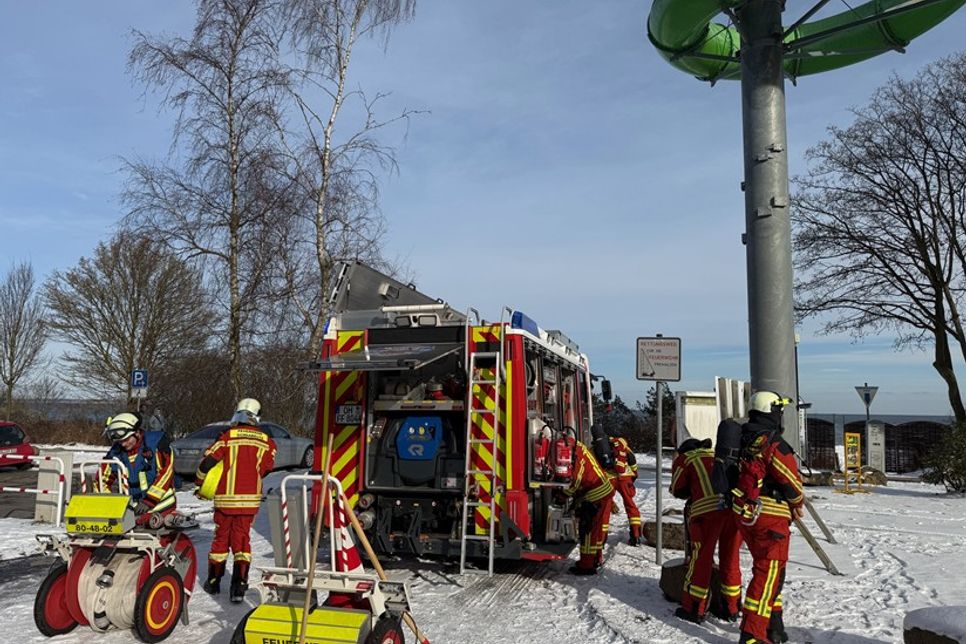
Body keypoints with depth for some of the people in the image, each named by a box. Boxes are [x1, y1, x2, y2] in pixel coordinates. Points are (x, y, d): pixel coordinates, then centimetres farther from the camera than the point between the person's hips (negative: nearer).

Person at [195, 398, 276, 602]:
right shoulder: (266, 442, -1)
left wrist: (200, 481, 12)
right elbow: (266, 469, 4)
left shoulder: (227, 437, -7)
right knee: (242, 538, 9)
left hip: (225, 497, -1)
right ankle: (239, 585, -2)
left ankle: (213, 581, 29)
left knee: (221, 537, 16)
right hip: (250, 499, 1)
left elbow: (207, 461, -6)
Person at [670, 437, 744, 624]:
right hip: (735, 507, 5)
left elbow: (678, 490, 15)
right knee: (730, 559, 16)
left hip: (708, 510, -4)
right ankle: (731, 609, 26)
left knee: (700, 559, 6)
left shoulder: (683, 458, 16)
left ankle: (693, 610, 13)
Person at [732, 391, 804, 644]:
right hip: (770, 518, -8)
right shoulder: (773, 444, -19)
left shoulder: (744, 439, 7)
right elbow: (792, 480, -14)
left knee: (768, 570, 22)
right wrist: (798, 503, 8)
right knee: (768, 574, -1)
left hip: (746, 515, 8)